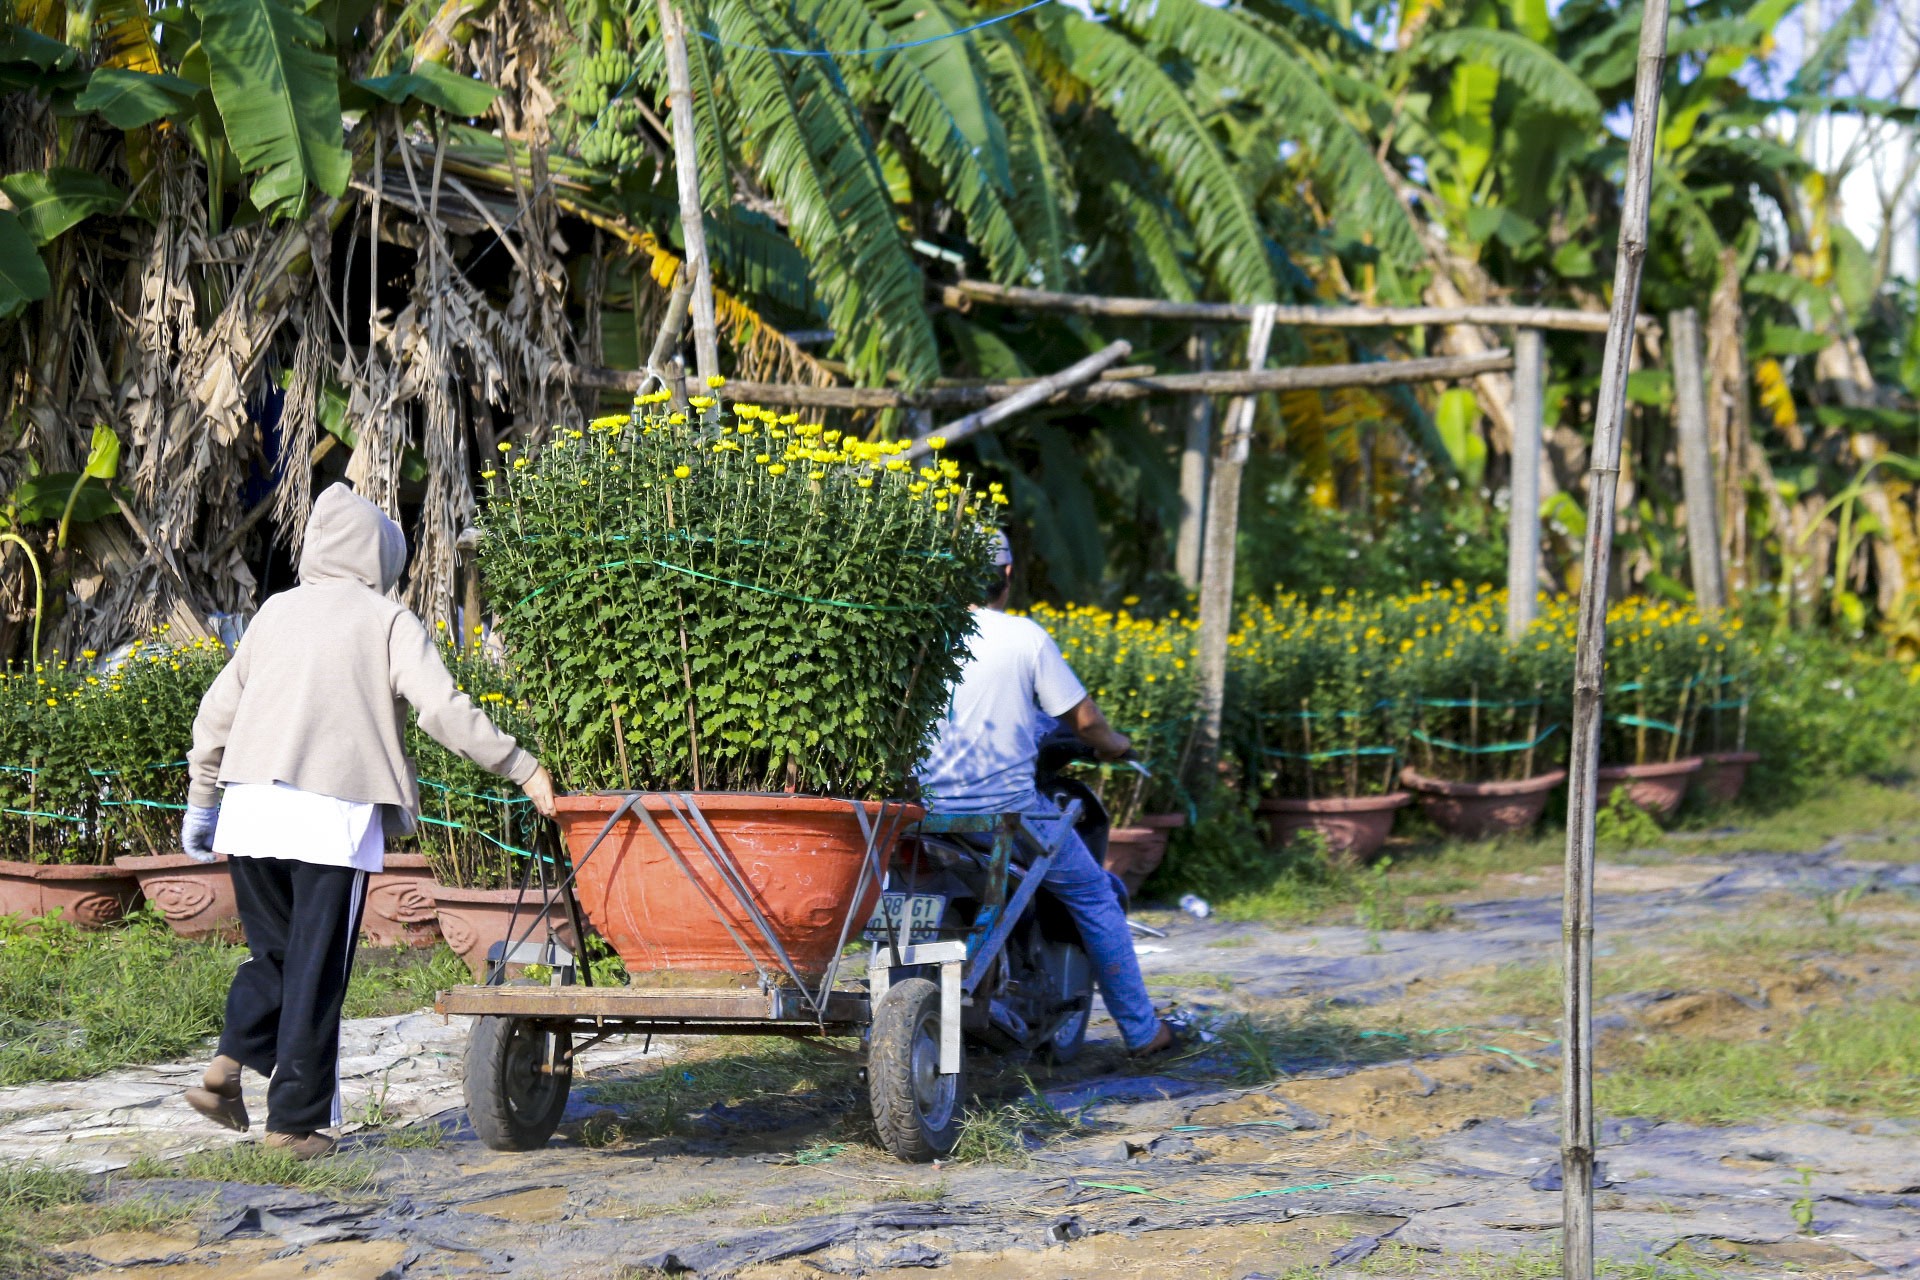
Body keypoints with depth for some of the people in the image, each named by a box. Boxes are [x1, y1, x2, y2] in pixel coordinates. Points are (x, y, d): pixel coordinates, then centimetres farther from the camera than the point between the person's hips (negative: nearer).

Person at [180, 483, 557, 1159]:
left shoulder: (276, 611, 17)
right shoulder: (389, 621, 3)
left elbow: (217, 711, 18)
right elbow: (444, 710, -9)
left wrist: (201, 800, 26)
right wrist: (523, 768, -4)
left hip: (251, 813, 4)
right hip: (334, 817, -4)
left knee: (273, 949, 18)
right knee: (317, 971, 3)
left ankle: (229, 1064, -4)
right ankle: (296, 1121, 5)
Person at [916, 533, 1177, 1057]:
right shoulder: (1025, 637, -7)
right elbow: (1083, 719, -4)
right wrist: (1114, 745, 19)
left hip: (929, 811, 3)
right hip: (1007, 807, -3)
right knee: (1094, 896, 17)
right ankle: (1141, 1030, 21)